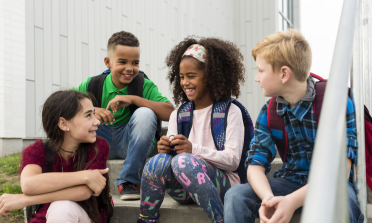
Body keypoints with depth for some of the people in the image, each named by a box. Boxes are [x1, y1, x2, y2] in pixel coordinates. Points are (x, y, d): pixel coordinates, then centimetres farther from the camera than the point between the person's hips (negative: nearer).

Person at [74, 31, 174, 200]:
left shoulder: (144, 86, -8)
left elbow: (170, 113, -24)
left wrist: (133, 99, -29)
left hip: (129, 143, -1)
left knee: (145, 113, -28)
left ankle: (127, 180, -18)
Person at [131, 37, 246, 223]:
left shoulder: (230, 112, 2)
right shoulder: (177, 115, 17)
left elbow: (233, 160, -7)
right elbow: (173, 151, 11)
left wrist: (194, 149, -21)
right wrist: (165, 149, -14)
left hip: (221, 186, -3)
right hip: (185, 192, 3)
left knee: (183, 160, -34)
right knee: (159, 161, -28)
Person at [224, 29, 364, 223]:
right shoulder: (268, 113, -1)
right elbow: (255, 165, -6)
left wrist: (293, 201, -36)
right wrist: (268, 198, -29)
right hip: (290, 181, 4)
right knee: (235, 196, -22)